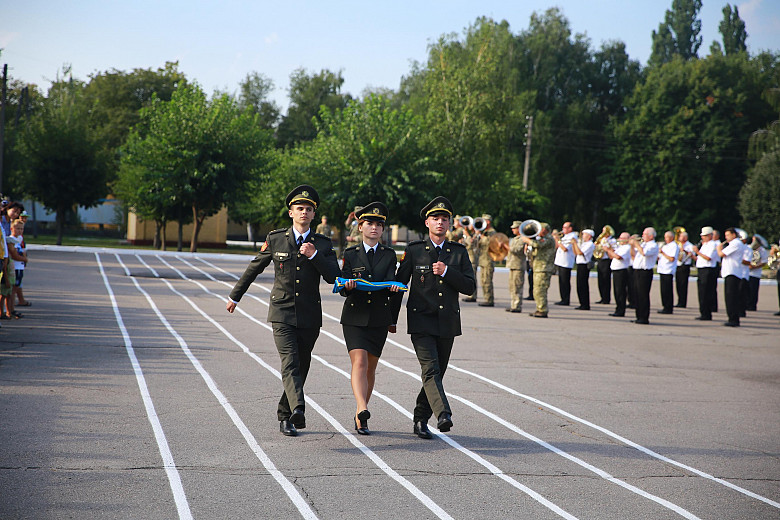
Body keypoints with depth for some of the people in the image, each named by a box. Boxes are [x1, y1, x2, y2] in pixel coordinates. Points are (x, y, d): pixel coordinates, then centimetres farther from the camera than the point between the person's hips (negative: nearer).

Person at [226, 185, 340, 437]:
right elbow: (254, 268, 15)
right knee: (290, 364, -19)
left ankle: (285, 416, 25)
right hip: (282, 313, -2)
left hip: (310, 316, 2)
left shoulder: (323, 244, 4)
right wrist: (235, 296, 23)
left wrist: (314, 255, -16)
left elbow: (334, 277, -4)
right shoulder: (275, 239, 3)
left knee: (301, 367, 9)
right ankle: (297, 409, -36)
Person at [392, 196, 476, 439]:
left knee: (437, 372, 8)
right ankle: (443, 415, -31)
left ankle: (420, 420, 20)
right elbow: (399, 285, 6)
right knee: (430, 370, -19)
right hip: (421, 321, -3)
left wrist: (446, 272, -12)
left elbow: (470, 286, 2)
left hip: (447, 323, 3)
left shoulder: (459, 252, 8)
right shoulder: (414, 250, 2)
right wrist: (391, 319, 6)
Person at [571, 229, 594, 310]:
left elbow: (580, 253, -21)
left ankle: (585, 306, -6)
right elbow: (576, 253, 20)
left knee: (583, 286, -9)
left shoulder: (590, 244, -12)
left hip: (584, 266, -10)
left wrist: (575, 243, -14)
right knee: (580, 286, 12)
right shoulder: (583, 243, 17)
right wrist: (573, 244, 10)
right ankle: (582, 304, 18)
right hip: (580, 266, 10)